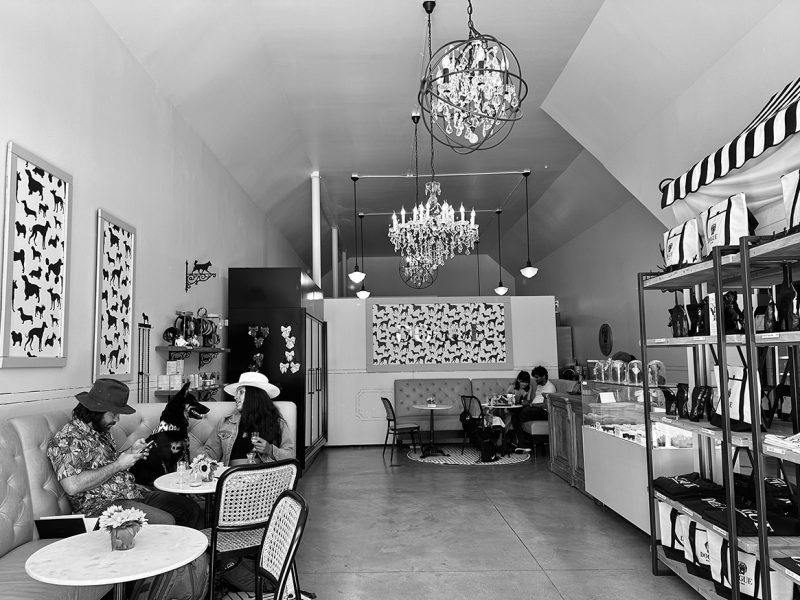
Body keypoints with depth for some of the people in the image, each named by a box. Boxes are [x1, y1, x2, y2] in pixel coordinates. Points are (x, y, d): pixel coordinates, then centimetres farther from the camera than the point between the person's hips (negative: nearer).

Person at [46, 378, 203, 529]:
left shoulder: (101, 430, 15)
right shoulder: (66, 438, -13)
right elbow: (72, 486, -25)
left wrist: (131, 452, 8)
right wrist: (118, 465, -17)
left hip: (134, 492, 9)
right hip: (101, 504, -9)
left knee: (192, 510, -3)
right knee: (165, 522, -29)